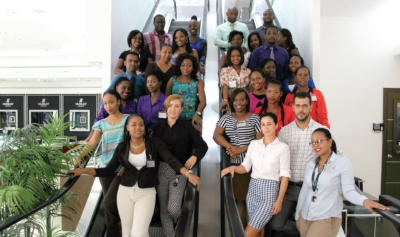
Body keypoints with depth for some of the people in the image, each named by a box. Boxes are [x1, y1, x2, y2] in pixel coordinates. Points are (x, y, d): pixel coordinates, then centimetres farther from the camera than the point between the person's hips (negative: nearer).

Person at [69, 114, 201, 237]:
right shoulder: (122, 147, 0)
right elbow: (108, 171, 3)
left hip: (146, 193, -2)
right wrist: (83, 170, -9)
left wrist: (188, 174, -35)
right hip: (125, 192, 3)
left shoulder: (155, 143, -7)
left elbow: (172, 161, -18)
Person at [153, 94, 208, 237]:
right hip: (161, 170, 3)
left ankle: (175, 225, 26)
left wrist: (194, 157, -22)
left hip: (179, 171, -3)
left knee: (173, 208, -10)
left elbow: (203, 145, -4)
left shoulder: (187, 127, -2)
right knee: (164, 209, 6)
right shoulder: (158, 127, 6)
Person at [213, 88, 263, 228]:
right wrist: (230, 147, -15)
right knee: (239, 197, 7)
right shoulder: (226, 118, 11)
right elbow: (216, 135, 0)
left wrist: (242, 149, -14)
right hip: (234, 164, 3)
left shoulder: (255, 118, 2)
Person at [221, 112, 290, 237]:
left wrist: (279, 200, -10)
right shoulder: (253, 144, 7)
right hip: (253, 189, 5)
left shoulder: (282, 147, -6)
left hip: (269, 191, -4)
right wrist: (233, 167, -14)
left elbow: (285, 175, -6)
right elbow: (245, 167, 7)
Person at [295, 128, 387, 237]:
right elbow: (304, 191, 10)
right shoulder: (310, 164, 6)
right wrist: (297, 215, 13)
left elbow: (348, 191, -14)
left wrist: (364, 200, -33)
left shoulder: (343, 162, -9)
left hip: (327, 218, -5)